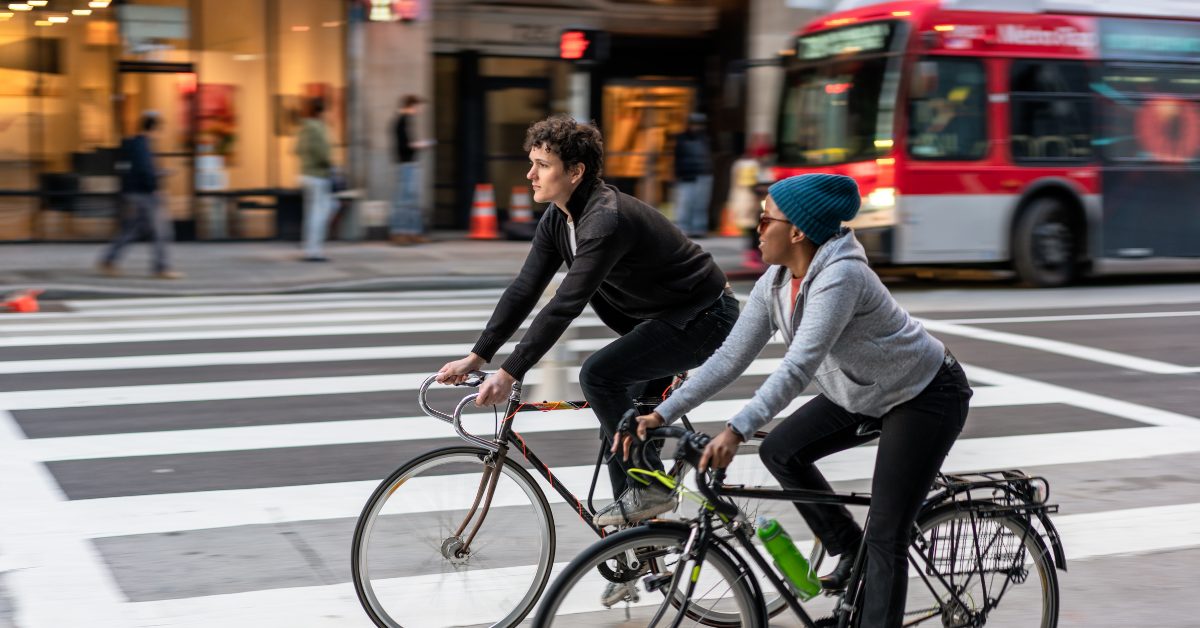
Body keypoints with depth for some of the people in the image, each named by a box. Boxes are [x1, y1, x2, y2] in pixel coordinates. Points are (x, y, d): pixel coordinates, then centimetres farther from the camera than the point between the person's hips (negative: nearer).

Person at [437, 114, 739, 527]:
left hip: (703, 319, -10)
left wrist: (509, 374, -34)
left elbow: (565, 306, -34)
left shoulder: (606, 221, -30)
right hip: (660, 318, 10)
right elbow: (524, 291, 0)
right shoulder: (557, 220, -1)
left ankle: (649, 489, -11)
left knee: (598, 374, -23)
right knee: (618, 430, 8)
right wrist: (476, 358, -5)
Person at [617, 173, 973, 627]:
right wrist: (662, 414, -11)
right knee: (780, 451, -5)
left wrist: (736, 431, -48)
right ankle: (851, 551, 12)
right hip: (861, 395, 8)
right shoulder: (775, 283, -7)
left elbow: (799, 367, -41)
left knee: (885, 536, -10)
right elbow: (730, 357, -5)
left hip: (926, 396, -8)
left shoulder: (840, 276, -32)